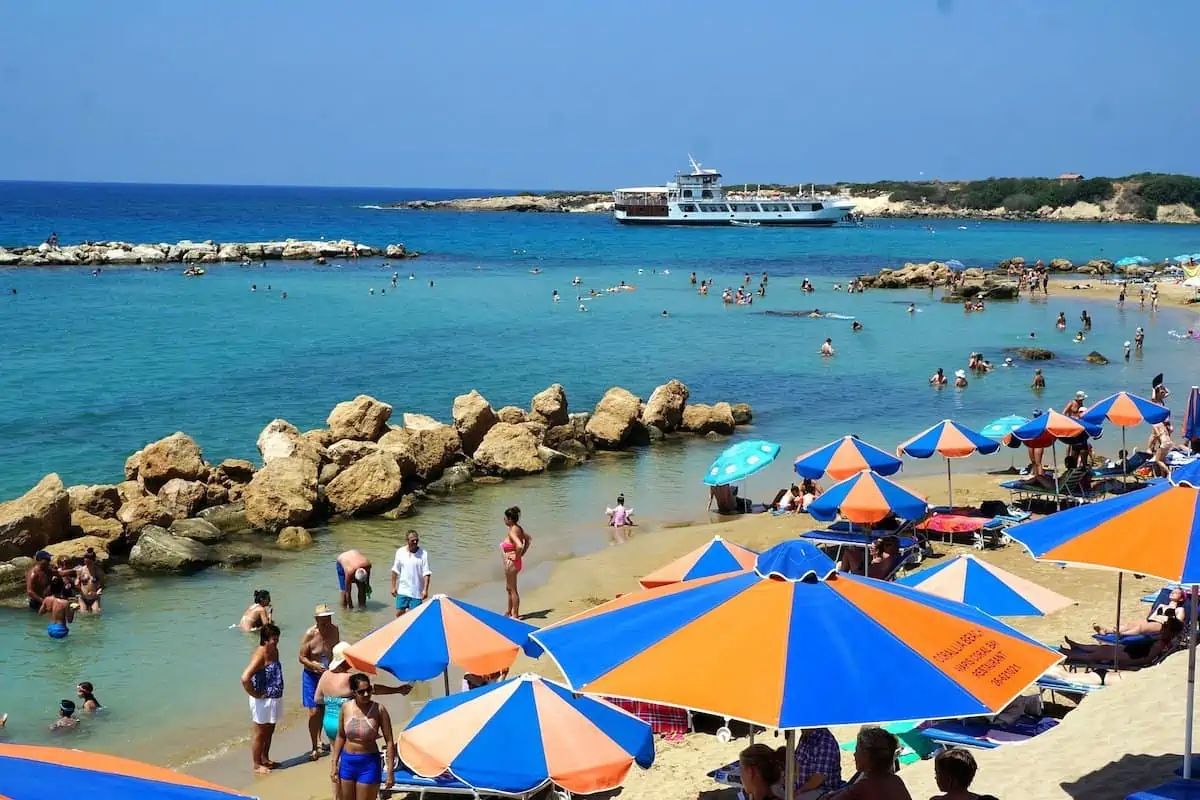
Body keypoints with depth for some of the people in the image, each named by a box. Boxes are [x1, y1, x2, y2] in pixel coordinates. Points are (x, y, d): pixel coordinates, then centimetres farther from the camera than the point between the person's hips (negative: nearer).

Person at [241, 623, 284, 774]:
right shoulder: (260, 655, -24)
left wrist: (277, 691, 13)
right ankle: (256, 764, 19)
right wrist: (255, 694, -21)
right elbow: (245, 678, -33)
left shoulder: (274, 651, 4)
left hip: (274, 698, 9)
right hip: (263, 700, -9)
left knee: (269, 731, 22)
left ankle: (265, 759, 37)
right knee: (259, 732, 6)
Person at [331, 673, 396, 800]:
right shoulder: (346, 707, -4)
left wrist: (390, 772, -13)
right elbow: (340, 736, 8)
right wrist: (334, 764, 6)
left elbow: (389, 741, -10)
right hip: (347, 762, 4)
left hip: (369, 763, -4)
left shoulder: (379, 710, -14)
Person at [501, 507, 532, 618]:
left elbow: (519, 546, -38)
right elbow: (528, 539, 19)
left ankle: (515, 615, 13)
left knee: (512, 589, 2)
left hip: (512, 563, -10)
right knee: (509, 588, 22)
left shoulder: (512, 532, -24)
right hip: (510, 563, 10)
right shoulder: (518, 528, 5)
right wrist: (522, 554, 14)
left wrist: (517, 557, -22)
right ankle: (509, 612, 36)